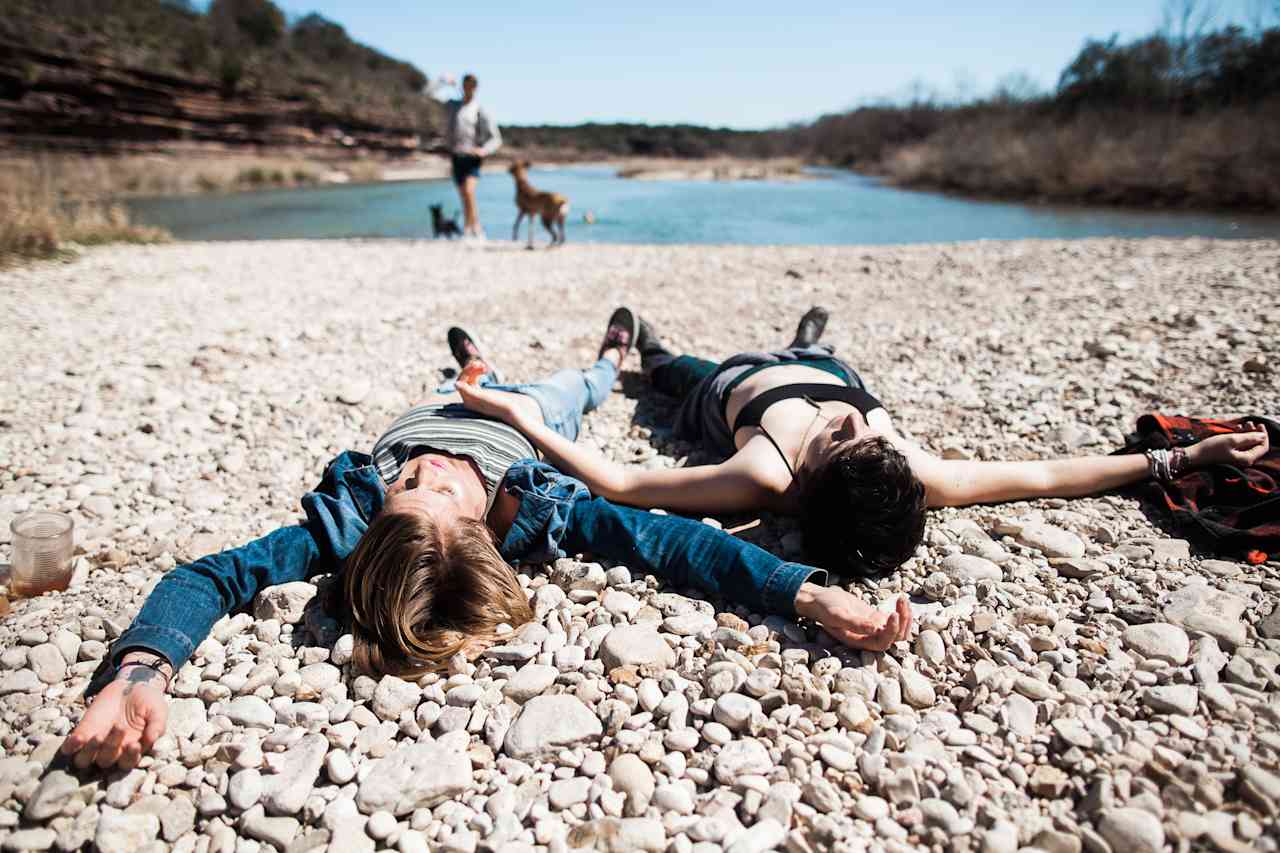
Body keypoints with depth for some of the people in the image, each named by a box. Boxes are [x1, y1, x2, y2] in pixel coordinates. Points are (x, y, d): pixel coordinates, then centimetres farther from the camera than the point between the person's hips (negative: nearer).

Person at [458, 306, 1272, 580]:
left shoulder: (765, 481, -53)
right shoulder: (919, 478, -47)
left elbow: (619, 483, -48)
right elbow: (1045, 474, -33)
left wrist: (521, 416, -46)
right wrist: (1179, 457, -26)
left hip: (733, 387, -1)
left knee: (684, 370, 35)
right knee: (811, 350, 38)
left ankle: (646, 347, 67)